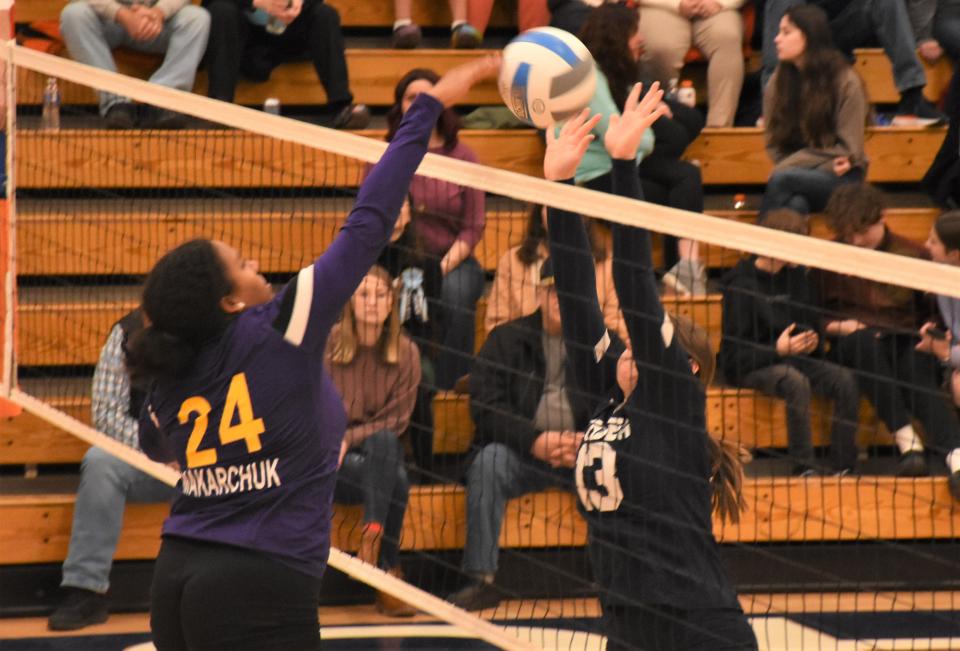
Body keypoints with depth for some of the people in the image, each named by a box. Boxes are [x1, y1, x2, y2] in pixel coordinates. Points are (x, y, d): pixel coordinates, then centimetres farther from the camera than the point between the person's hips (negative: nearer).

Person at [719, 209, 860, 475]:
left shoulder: (798, 276, 9)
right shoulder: (742, 283, -11)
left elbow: (813, 323, 23)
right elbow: (734, 352, -13)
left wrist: (813, 342, -2)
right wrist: (778, 350, -26)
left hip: (794, 357, 6)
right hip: (750, 366, -6)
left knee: (845, 380, -21)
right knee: (797, 382, -38)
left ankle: (841, 466, -22)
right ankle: (804, 465, -35)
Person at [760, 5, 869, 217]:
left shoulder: (845, 81, -7)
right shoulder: (778, 82, 5)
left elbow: (848, 151, -7)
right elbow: (774, 144, 7)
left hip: (840, 179, -3)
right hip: (796, 171, 3)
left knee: (781, 180, -34)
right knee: (795, 204, -36)